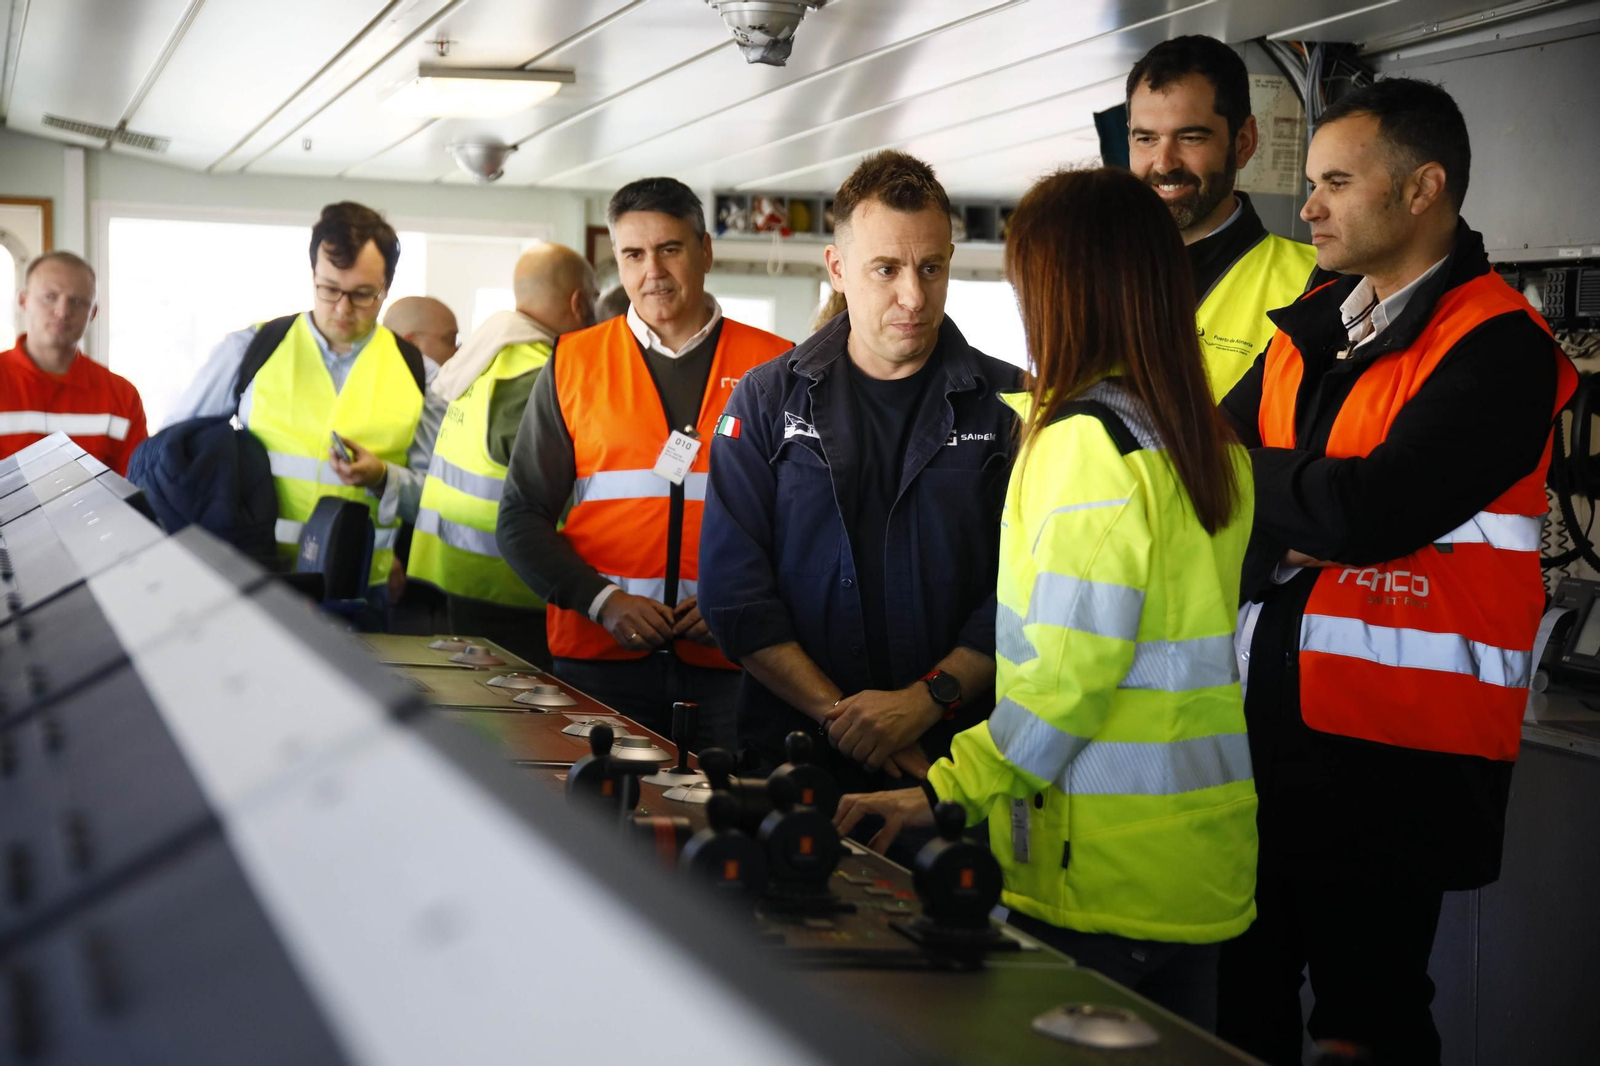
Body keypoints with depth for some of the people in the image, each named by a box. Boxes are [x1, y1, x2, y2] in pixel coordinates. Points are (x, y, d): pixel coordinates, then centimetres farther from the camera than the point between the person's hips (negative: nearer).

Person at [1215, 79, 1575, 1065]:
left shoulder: (1499, 347, -11)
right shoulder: (1308, 332, 13)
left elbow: (1364, 512, -21)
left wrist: (1239, 470, -6)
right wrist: (1284, 541, -11)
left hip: (1390, 758, -7)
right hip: (1263, 725, 7)